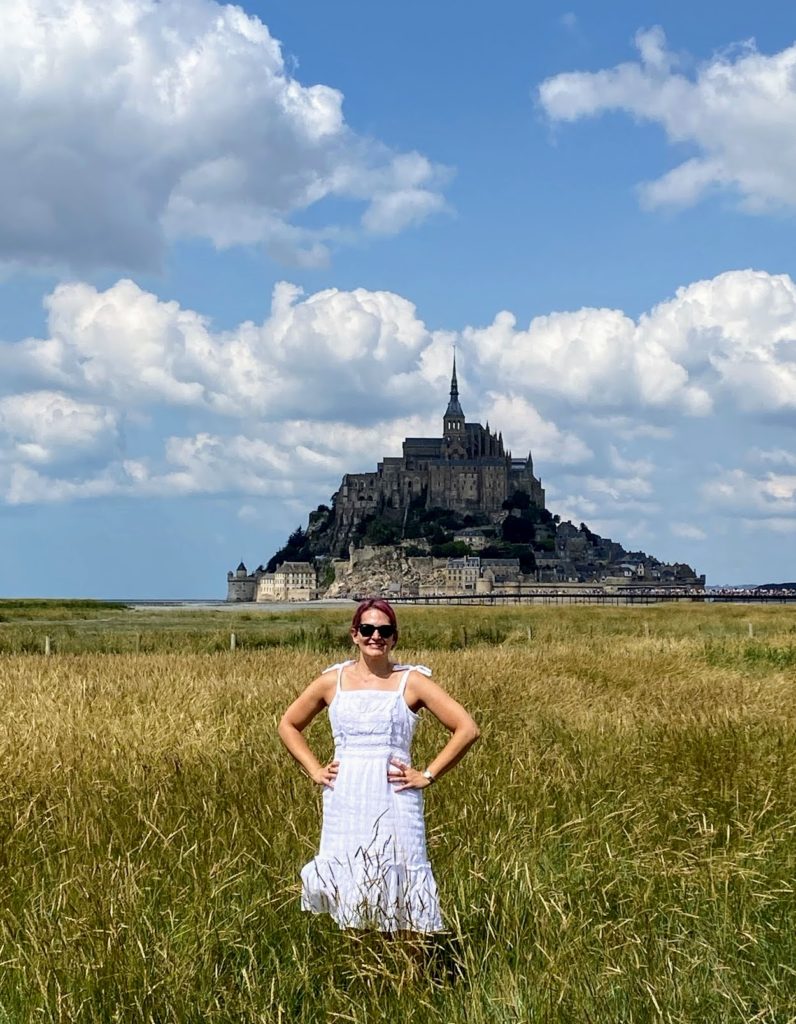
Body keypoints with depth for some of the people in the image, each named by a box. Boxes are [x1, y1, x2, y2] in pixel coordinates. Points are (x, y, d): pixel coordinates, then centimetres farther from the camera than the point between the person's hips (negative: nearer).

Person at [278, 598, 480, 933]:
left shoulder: (412, 681, 2)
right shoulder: (333, 680, 8)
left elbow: (467, 729, 0)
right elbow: (288, 725, 21)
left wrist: (428, 775, -3)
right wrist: (314, 770, 9)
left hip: (394, 800, -2)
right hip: (345, 802, 2)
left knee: (396, 881, -4)